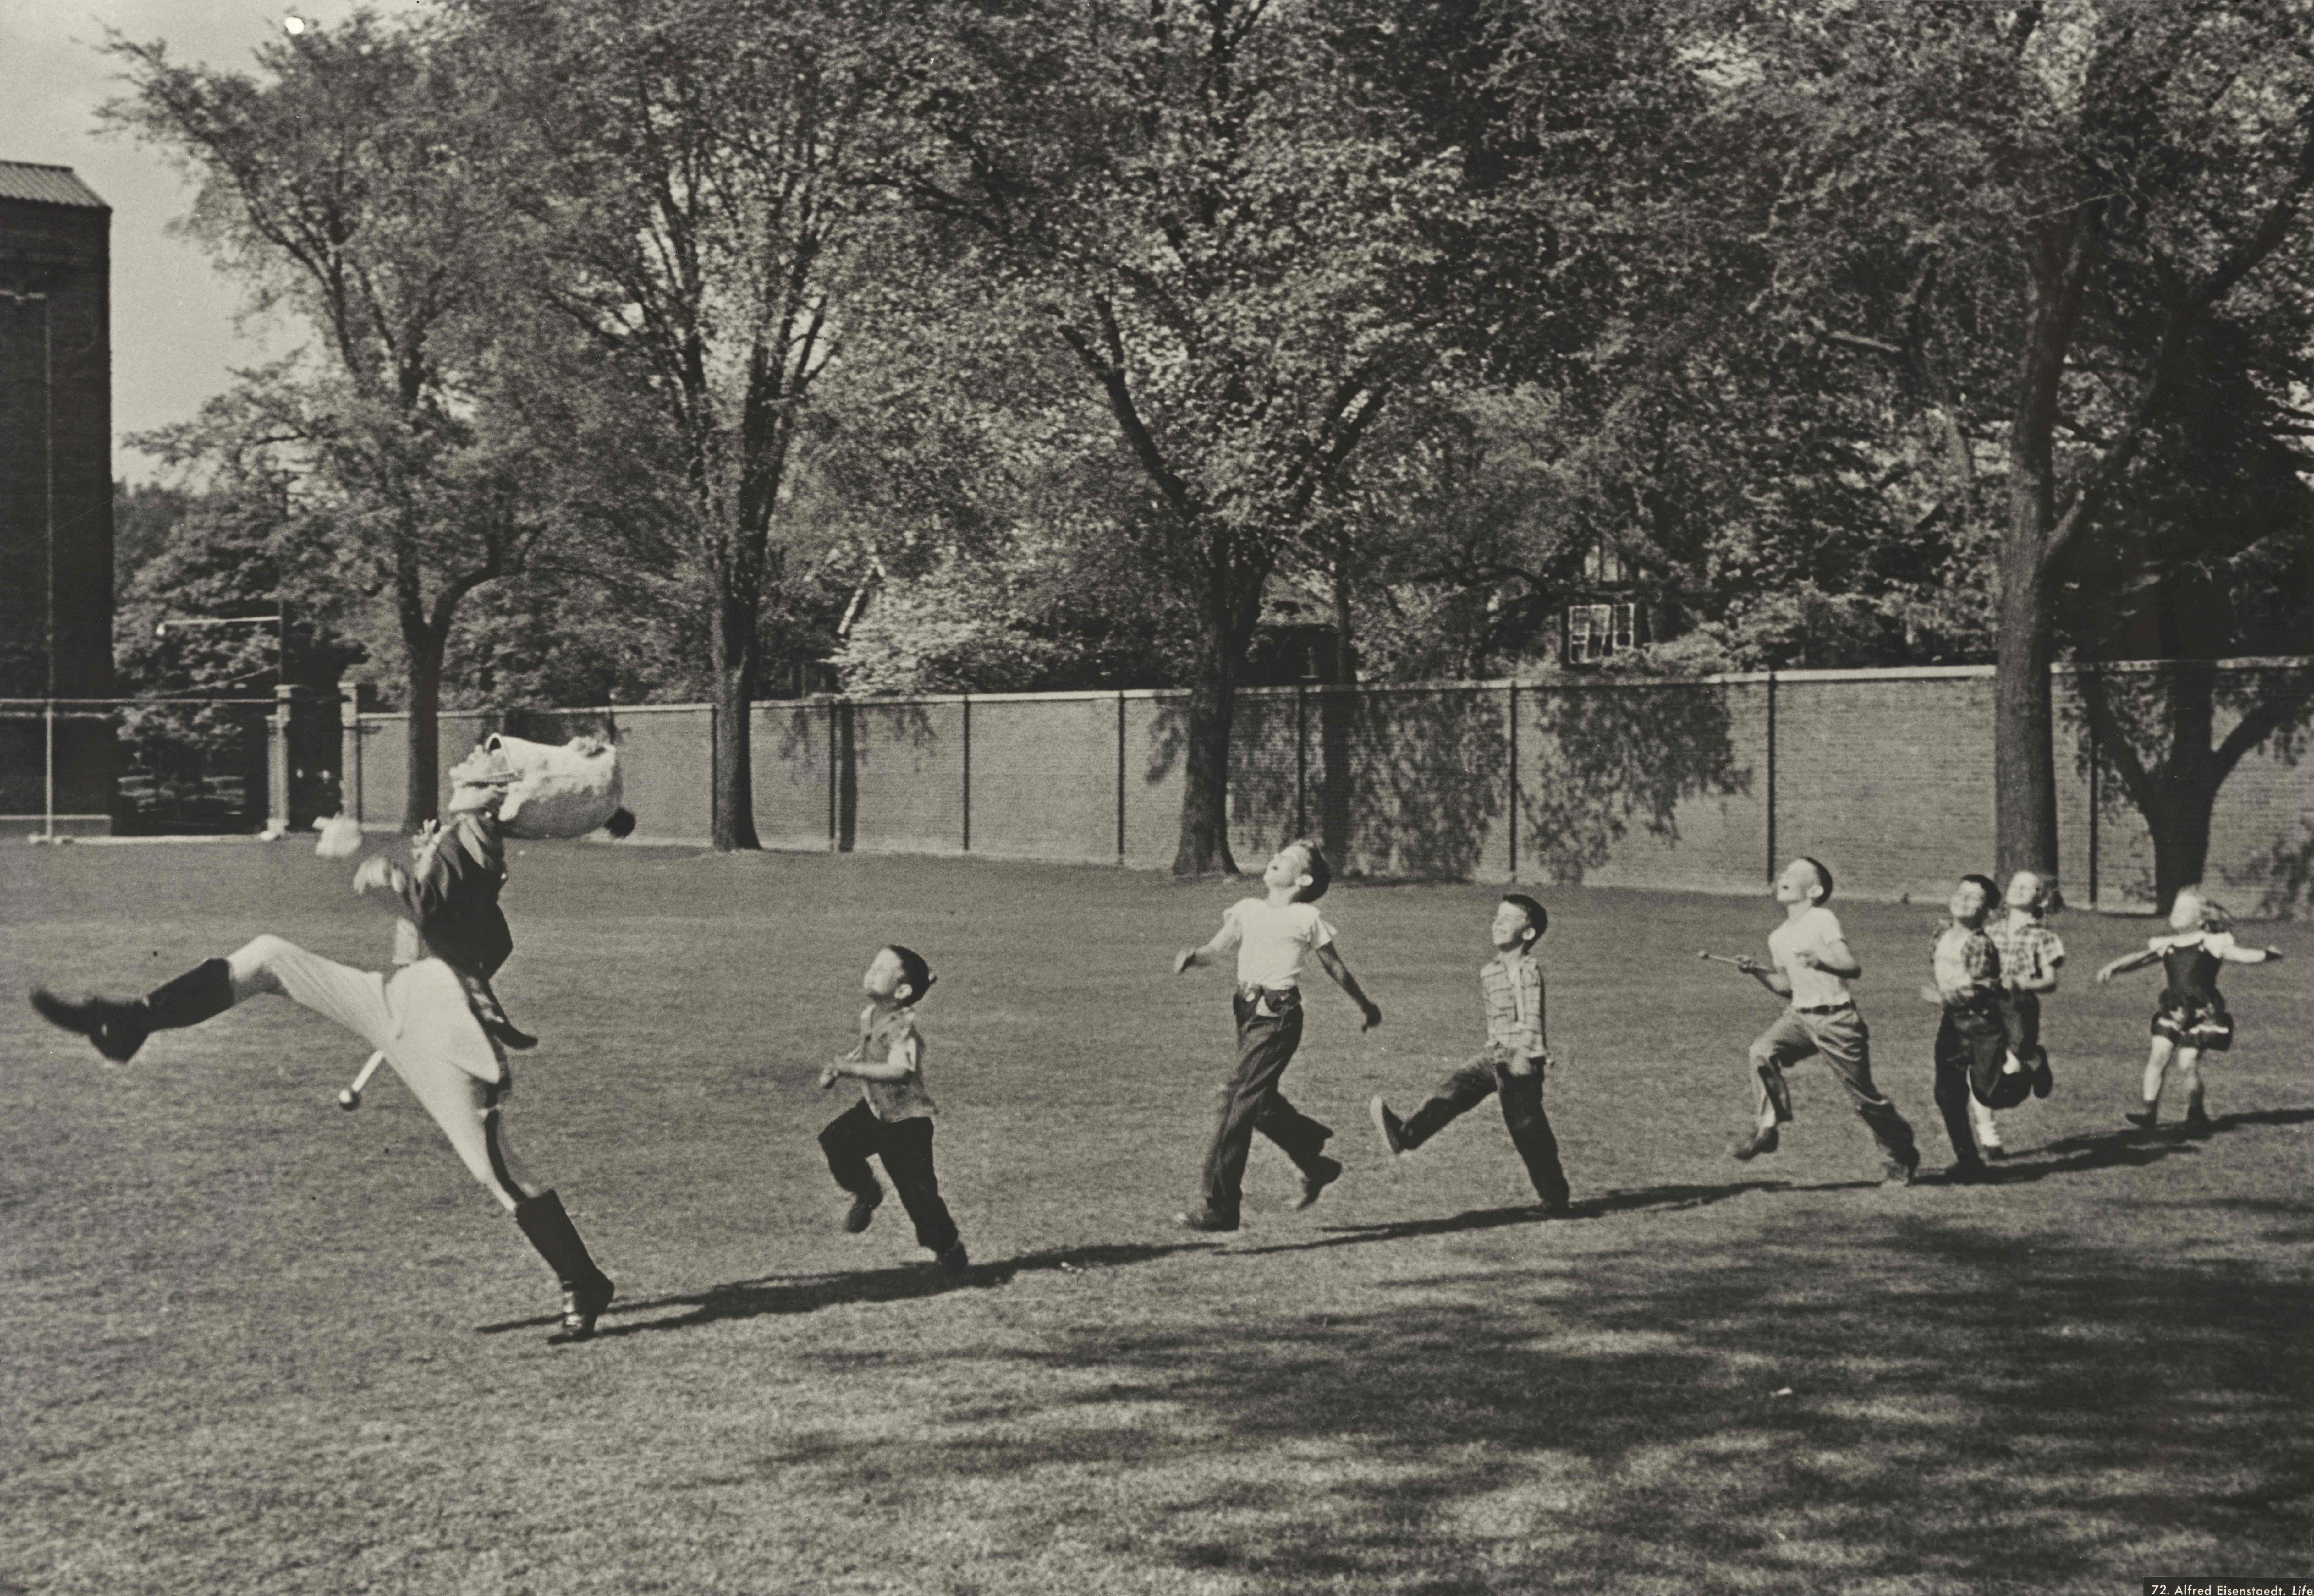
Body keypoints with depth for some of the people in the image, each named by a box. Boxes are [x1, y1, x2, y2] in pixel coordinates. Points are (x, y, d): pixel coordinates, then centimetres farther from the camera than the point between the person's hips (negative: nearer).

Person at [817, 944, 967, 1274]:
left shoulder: (902, 1027, -26)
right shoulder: (869, 1017, 1)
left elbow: (900, 1070, -40)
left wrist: (852, 1069, -39)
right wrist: (838, 1069, 4)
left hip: (906, 1119, -7)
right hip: (873, 1109, 7)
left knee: (917, 1190, -4)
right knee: (834, 1141, -14)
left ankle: (950, 1250, 18)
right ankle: (866, 1194, 12)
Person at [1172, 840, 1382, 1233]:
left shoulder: (1307, 918, 0)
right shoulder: (1247, 909, 14)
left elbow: (1335, 967, 10)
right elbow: (1215, 949, 9)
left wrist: (1366, 1006, 20)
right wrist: (1191, 957, -13)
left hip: (1278, 1018, -6)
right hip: (1247, 1011, 6)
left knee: (1239, 1101, -11)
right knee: (1261, 1102, 14)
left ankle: (1220, 1207, -9)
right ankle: (1316, 1165, 37)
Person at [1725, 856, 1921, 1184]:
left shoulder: (1823, 920, -10)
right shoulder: (1778, 938, 11)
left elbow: (1854, 968, -18)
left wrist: (1821, 961, -36)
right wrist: (1757, 972, 6)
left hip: (1836, 1020, -6)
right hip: (1800, 1016, 6)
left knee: (1864, 1097, 2)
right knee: (1763, 1051, -23)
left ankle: (1900, 1157, 22)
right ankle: (1767, 1129, -15)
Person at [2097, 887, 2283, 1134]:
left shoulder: (2212, 944, 2)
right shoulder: (2166, 947, 12)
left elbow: (2243, 955, -5)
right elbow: (2138, 959, 3)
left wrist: (2268, 955, -18)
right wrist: (2113, 968, -11)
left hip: (2203, 1014, -4)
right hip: (2173, 1012, 4)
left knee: (2188, 1065, -9)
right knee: (2159, 1056, -10)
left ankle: (2196, 1115, 12)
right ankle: (2150, 1111, -3)